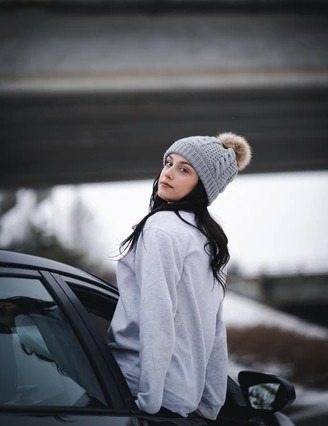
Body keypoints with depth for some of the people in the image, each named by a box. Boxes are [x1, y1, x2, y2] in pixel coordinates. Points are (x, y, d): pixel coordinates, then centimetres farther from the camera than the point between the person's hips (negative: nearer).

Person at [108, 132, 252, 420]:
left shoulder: (162, 227, -13)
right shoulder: (210, 239, 13)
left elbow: (157, 320, -20)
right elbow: (214, 332, 15)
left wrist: (148, 401, -19)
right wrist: (209, 406, 18)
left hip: (148, 388, -8)